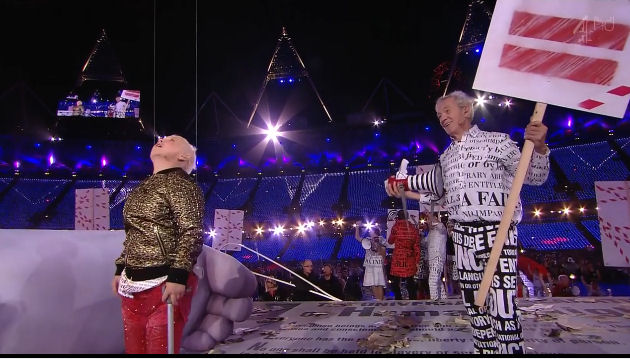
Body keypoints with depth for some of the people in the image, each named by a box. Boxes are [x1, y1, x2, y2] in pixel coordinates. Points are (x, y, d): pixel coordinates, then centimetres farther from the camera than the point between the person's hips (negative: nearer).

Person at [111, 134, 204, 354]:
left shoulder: (179, 183, -8)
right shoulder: (143, 187, 17)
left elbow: (192, 233, -17)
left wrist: (177, 276, -22)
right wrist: (120, 269, 20)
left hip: (164, 283, -8)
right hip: (132, 283, 8)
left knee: (159, 350, -1)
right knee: (134, 350, 15)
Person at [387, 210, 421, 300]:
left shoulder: (396, 227, -6)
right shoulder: (413, 228, 3)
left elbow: (390, 241, 7)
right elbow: (417, 246, 4)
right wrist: (417, 261, 8)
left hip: (398, 257, -4)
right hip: (410, 259, 4)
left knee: (395, 282, 6)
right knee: (410, 281, 13)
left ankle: (398, 299, 3)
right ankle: (413, 299, 15)